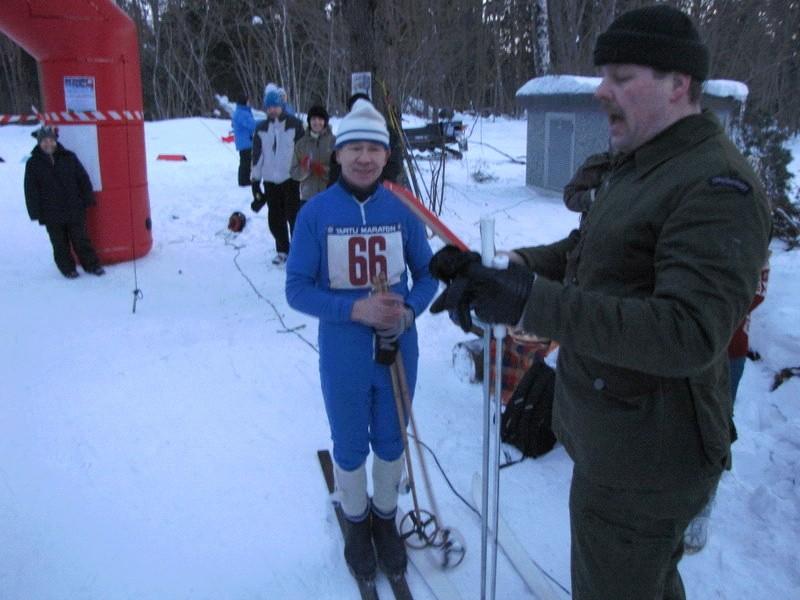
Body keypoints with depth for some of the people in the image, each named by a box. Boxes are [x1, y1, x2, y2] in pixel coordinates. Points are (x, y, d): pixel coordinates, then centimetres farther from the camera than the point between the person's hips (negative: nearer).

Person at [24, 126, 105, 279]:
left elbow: (83, 179, 7)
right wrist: (35, 212, -4)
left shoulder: (68, 157, 2)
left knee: (80, 239, 6)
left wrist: (87, 200, 2)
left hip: (74, 210, 0)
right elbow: (31, 190, 1)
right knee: (60, 243, 7)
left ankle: (92, 264, 17)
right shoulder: (33, 163, 0)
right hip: (52, 214, 0)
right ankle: (67, 268, 19)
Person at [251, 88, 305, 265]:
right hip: (270, 179, 4)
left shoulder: (294, 124, -3)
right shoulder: (261, 128, 8)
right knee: (275, 217, 8)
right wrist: (255, 179, 8)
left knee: (293, 215, -3)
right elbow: (257, 154, 11)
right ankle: (282, 250, 21)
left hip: (290, 178, -4)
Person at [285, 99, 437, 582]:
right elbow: (298, 289, -11)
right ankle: (357, 522, 45)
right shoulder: (315, 213, -13)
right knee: (350, 449, 18)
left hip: (398, 353, 2)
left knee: (391, 443, 20)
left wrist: (408, 311, -18)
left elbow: (427, 274, 2)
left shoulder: (402, 211, -7)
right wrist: (356, 309, -25)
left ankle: (386, 517, 47)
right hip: (343, 359, -1)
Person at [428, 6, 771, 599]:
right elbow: (585, 249, 17)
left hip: (643, 456, -9)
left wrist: (531, 303, -40)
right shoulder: (637, 165, 9)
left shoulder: (718, 187, -23)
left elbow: (690, 334, -33)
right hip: (612, 433, 9)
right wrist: (515, 265, -3)